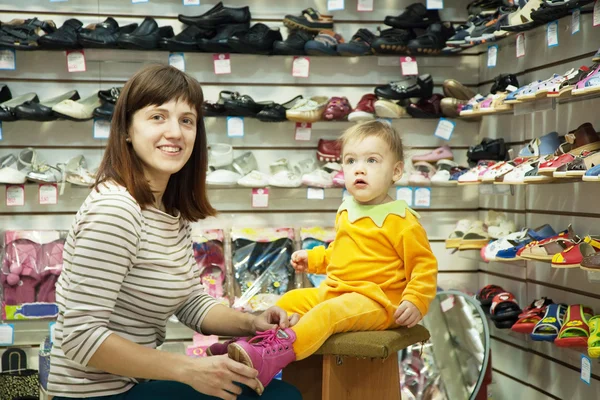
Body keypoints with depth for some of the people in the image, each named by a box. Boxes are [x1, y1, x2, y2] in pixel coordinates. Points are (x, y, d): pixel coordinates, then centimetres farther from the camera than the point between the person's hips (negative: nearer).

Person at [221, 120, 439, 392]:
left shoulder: (401, 220, -10)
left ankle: (270, 357, -48)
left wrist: (416, 301, -22)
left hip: (376, 301, -9)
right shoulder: (346, 212, 14)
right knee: (290, 301, 2)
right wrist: (313, 258, 17)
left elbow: (424, 265, -9)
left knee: (327, 313, -32)